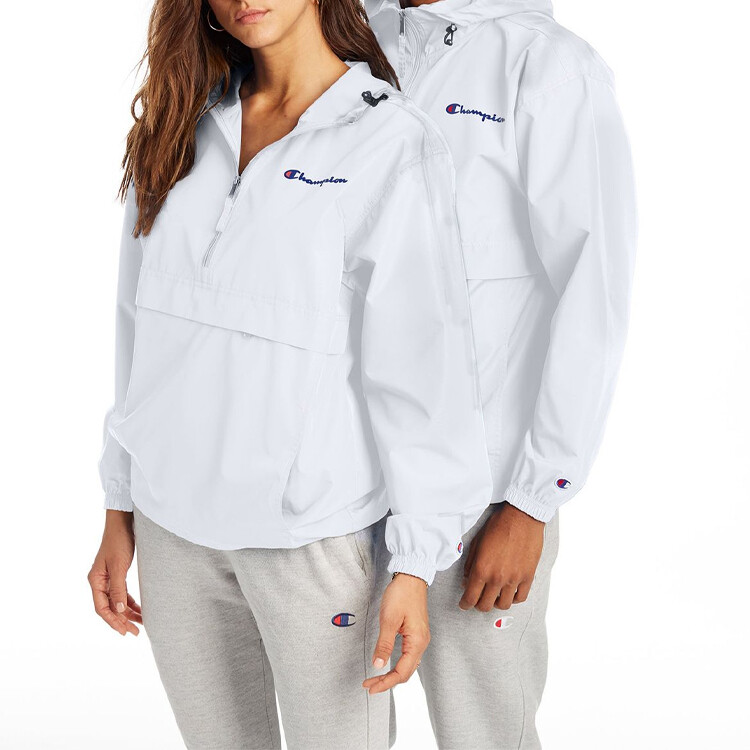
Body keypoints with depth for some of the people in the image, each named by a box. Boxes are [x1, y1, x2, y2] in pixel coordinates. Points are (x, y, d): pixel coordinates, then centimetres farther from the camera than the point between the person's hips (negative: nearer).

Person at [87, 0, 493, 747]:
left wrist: (415, 566, -10)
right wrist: (120, 514, 11)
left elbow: (424, 367, -10)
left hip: (314, 531, -5)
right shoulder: (179, 131, 6)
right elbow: (142, 328, 10)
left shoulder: (393, 141, -10)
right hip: (177, 525, 5)